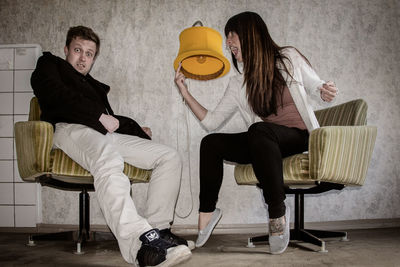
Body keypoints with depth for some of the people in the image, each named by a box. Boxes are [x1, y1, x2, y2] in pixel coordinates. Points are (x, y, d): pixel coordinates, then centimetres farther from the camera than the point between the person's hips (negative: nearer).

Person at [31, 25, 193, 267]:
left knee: (170, 157, -9)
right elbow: (58, 95, -1)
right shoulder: (49, 65, 21)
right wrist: (100, 116, -5)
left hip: (104, 133, 8)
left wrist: (137, 129, 23)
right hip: (70, 129, -7)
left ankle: (158, 229, -22)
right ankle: (139, 242, -57)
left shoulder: (94, 85, 40)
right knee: (108, 158, -42)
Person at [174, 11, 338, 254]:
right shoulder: (238, 84, 10)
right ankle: (207, 213, -8)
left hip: (299, 137, -4)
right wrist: (186, 94, 2)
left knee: (259, 130, -37)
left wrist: (326, 92, -17)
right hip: (265, 143, 5)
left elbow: (316, 86, 7)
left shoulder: (289, 58, 1)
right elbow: (211, 121, 8)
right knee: (211, 143, -16)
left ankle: (278, 213, -29)